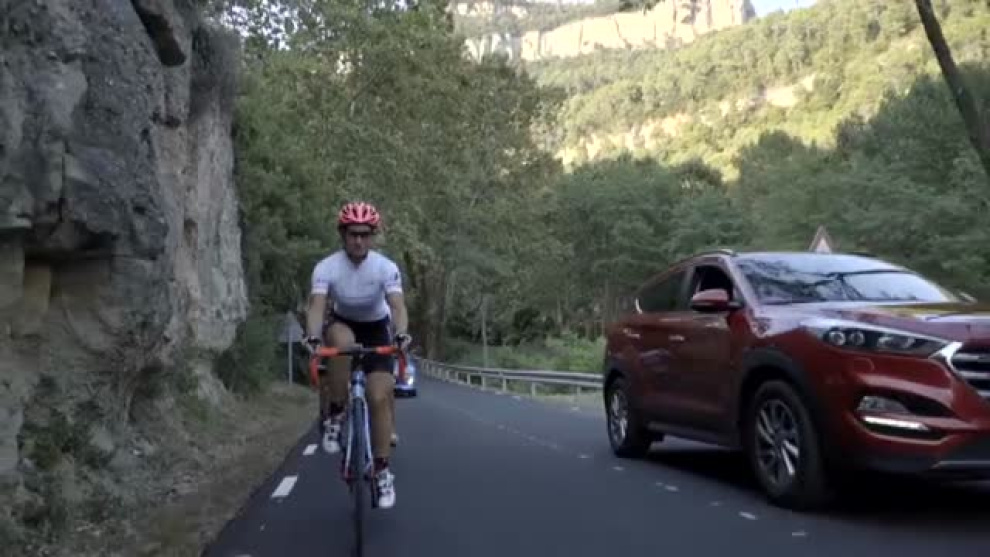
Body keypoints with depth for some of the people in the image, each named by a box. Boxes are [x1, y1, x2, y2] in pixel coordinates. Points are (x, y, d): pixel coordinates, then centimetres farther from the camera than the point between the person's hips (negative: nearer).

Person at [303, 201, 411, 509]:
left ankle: (382, 471, -1)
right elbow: (317, 305, -34)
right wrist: (313, 336, -53)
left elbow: (398, 306, -35)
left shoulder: (386, 267, -23)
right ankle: (333, 417, -22)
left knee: (380, 397, -14)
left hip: (376, 329, 0)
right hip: (342, 325, 0)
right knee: (342, 342, -38)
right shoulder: (326, 267, -22)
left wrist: (401, 334, -55)